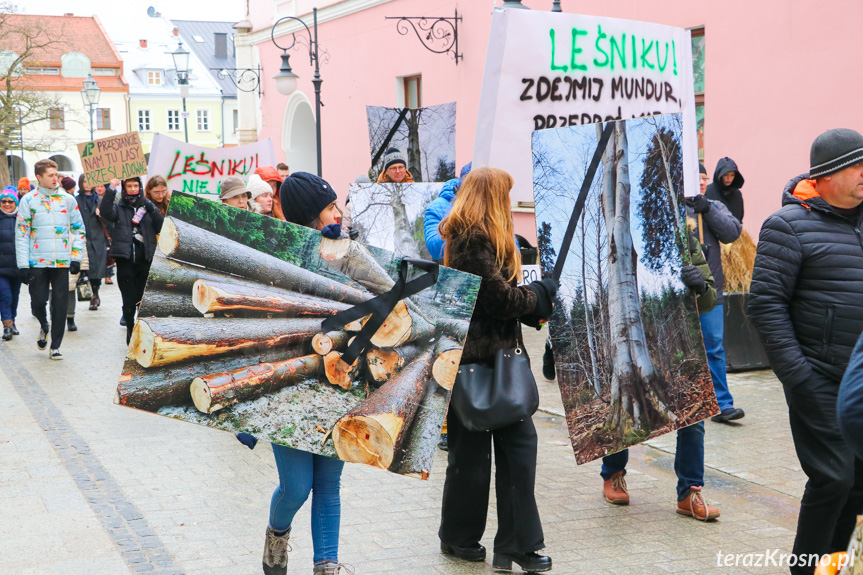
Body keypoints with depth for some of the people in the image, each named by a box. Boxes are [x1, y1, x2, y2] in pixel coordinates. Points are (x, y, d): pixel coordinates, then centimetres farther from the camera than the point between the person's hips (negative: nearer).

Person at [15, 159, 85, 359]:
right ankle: (44, 327, 33)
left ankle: (55, 347, 9)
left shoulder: (68, 200, 7)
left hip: (62, 262, 1)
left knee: (60, 305, 0)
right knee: (38, 302, 0)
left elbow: (79, 230, 11)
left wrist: (76, 257, 1)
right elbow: (21, 234, 0)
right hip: (37, 262, -1)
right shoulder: (28, 200, 1)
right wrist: (23, 265, -6)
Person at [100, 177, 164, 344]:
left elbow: (161, 227, 5)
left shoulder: (147, 206, 14)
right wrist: (111, 190, -21)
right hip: (126, 260, -1)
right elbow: (105, 212, -13)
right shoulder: (119, 207, 9)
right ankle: (130, 329, 12)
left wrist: (152, 210, -9)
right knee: (129, 301, -2)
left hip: (145, 260, 1)